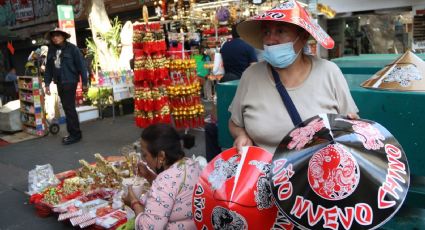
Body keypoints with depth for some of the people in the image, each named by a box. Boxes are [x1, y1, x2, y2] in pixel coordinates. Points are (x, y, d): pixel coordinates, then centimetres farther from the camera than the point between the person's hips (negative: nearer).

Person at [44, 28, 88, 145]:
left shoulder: (71, 48, -7)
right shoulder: (51, 50, 8)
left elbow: (81, 65, -8)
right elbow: (48, 68, 10)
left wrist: (84, 82, -10)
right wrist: (47, 83, 6)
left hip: (70, 81, -6)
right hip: (59, 83, 6)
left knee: (69, 108, -7)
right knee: (67, 108, 10)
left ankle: (75, 134, 2)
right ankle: (73, 133, 20)